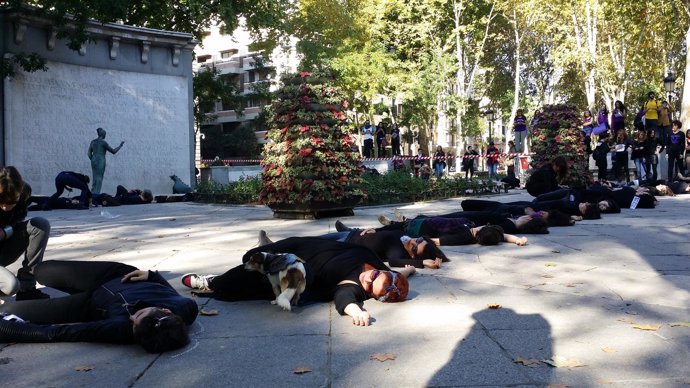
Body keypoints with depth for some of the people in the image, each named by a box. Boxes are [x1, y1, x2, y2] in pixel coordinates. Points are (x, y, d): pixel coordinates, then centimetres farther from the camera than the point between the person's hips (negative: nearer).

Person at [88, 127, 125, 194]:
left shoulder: (93, 141, 13)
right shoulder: (103, 142, -7)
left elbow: (89, 153, 12)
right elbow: (113, 151, -3)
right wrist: (120, 145, 9)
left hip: (93, 161, 7)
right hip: (100, 161, -7)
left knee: (95, 179, 11)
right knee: (99, 179, -5)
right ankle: (96, 194, -8)